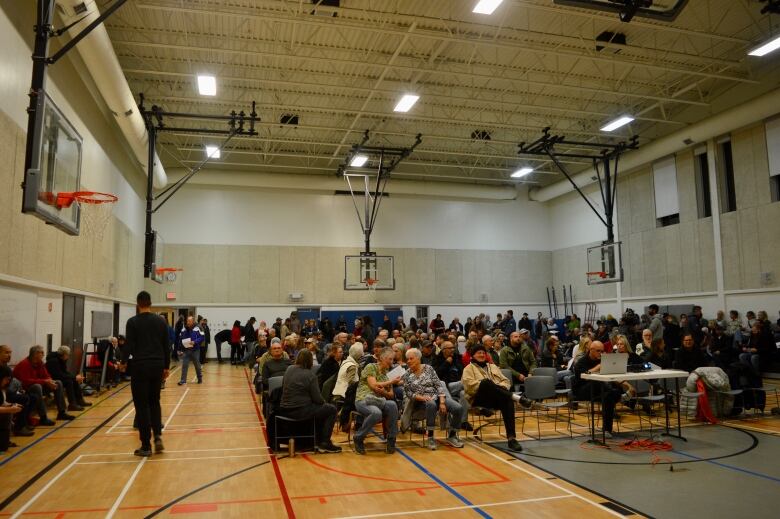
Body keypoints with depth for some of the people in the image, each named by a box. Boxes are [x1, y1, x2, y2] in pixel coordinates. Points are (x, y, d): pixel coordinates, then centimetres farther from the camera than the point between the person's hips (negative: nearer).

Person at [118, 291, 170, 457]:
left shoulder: (133, 322, -7)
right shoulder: (160, 321, 5)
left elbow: (129, 345, -8)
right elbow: (166, 346, 7)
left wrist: (123, 362, 10)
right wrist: (166, 367, 16)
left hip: (140, 367, -4)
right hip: (157, 366, 4)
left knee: (142, 406, 3)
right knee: (154, 402, 19)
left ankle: (146, 446, 6)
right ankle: (158, 435, 3)